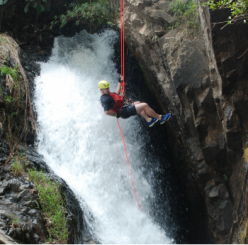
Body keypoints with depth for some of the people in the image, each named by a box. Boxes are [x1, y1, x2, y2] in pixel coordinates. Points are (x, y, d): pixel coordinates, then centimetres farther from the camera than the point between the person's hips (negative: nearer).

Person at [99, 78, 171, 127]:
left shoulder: (107, 94, 8)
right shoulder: (105, 99, -24)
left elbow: (116, 93, 26)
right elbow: (106, 111, -35)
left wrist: (120, 82, 24)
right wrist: (117, 114, -21)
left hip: (123, 108, 12)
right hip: (124, 113, -12)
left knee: (137, 103, 29)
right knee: (144, 105, -9)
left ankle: (149, 120, 29)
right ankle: (160, 118, 6)